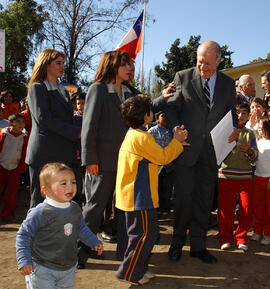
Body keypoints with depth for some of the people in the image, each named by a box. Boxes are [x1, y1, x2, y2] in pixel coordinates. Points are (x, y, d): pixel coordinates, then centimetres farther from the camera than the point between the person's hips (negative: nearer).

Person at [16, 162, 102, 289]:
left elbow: (81, 228, 17)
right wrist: (24, 260, -18)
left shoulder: (75, 209, -2)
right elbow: (23, 235, -13)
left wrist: (94, 242, 16)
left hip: (68, 268, 5)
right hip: (43, 270, -5)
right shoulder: (40, 213, -21)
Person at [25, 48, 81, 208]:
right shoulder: (37, 88, -3)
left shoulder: (63, 90, 20)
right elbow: (43, 119, -15)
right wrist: (76, 132, -16)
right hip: (45, 155, -7)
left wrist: (74, 147, 13)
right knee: (40, 201, 0)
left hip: (64, 155, 7)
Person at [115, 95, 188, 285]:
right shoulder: (142, 137, -19)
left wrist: (175, 143, 18)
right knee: (146, 233, -3)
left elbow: (155, 154, 20)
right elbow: (162, 158, -13)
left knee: (145, 233, 18)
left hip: (134, 196, 11)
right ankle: (129, 273, 7)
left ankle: (139, 269, 27)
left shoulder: (133, 135, 14)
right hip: (138, 196, -11)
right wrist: (176, 141, 0)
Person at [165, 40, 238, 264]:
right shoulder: (183, 77, 0)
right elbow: (171, 108, 1)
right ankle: (178, 242, 23)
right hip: (186, 147, -2)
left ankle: (198, 246, 24)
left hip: (212, 150, 3)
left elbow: (232, 112, 15)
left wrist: (234, 129, -6)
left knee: (204, 199, 10)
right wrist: (175, 128, -17)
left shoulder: (228, 83, 7)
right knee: (184, 196, 4)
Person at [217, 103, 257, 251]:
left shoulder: (249, 133, 11)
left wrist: (248, 150, -15)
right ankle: (225, 237, 19)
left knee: (247, 208, 0)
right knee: (225, 208, 0)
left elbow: (254, 157, 6)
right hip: (226, 175, -2)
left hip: (245, 176, 2)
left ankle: (241, 236, 19)